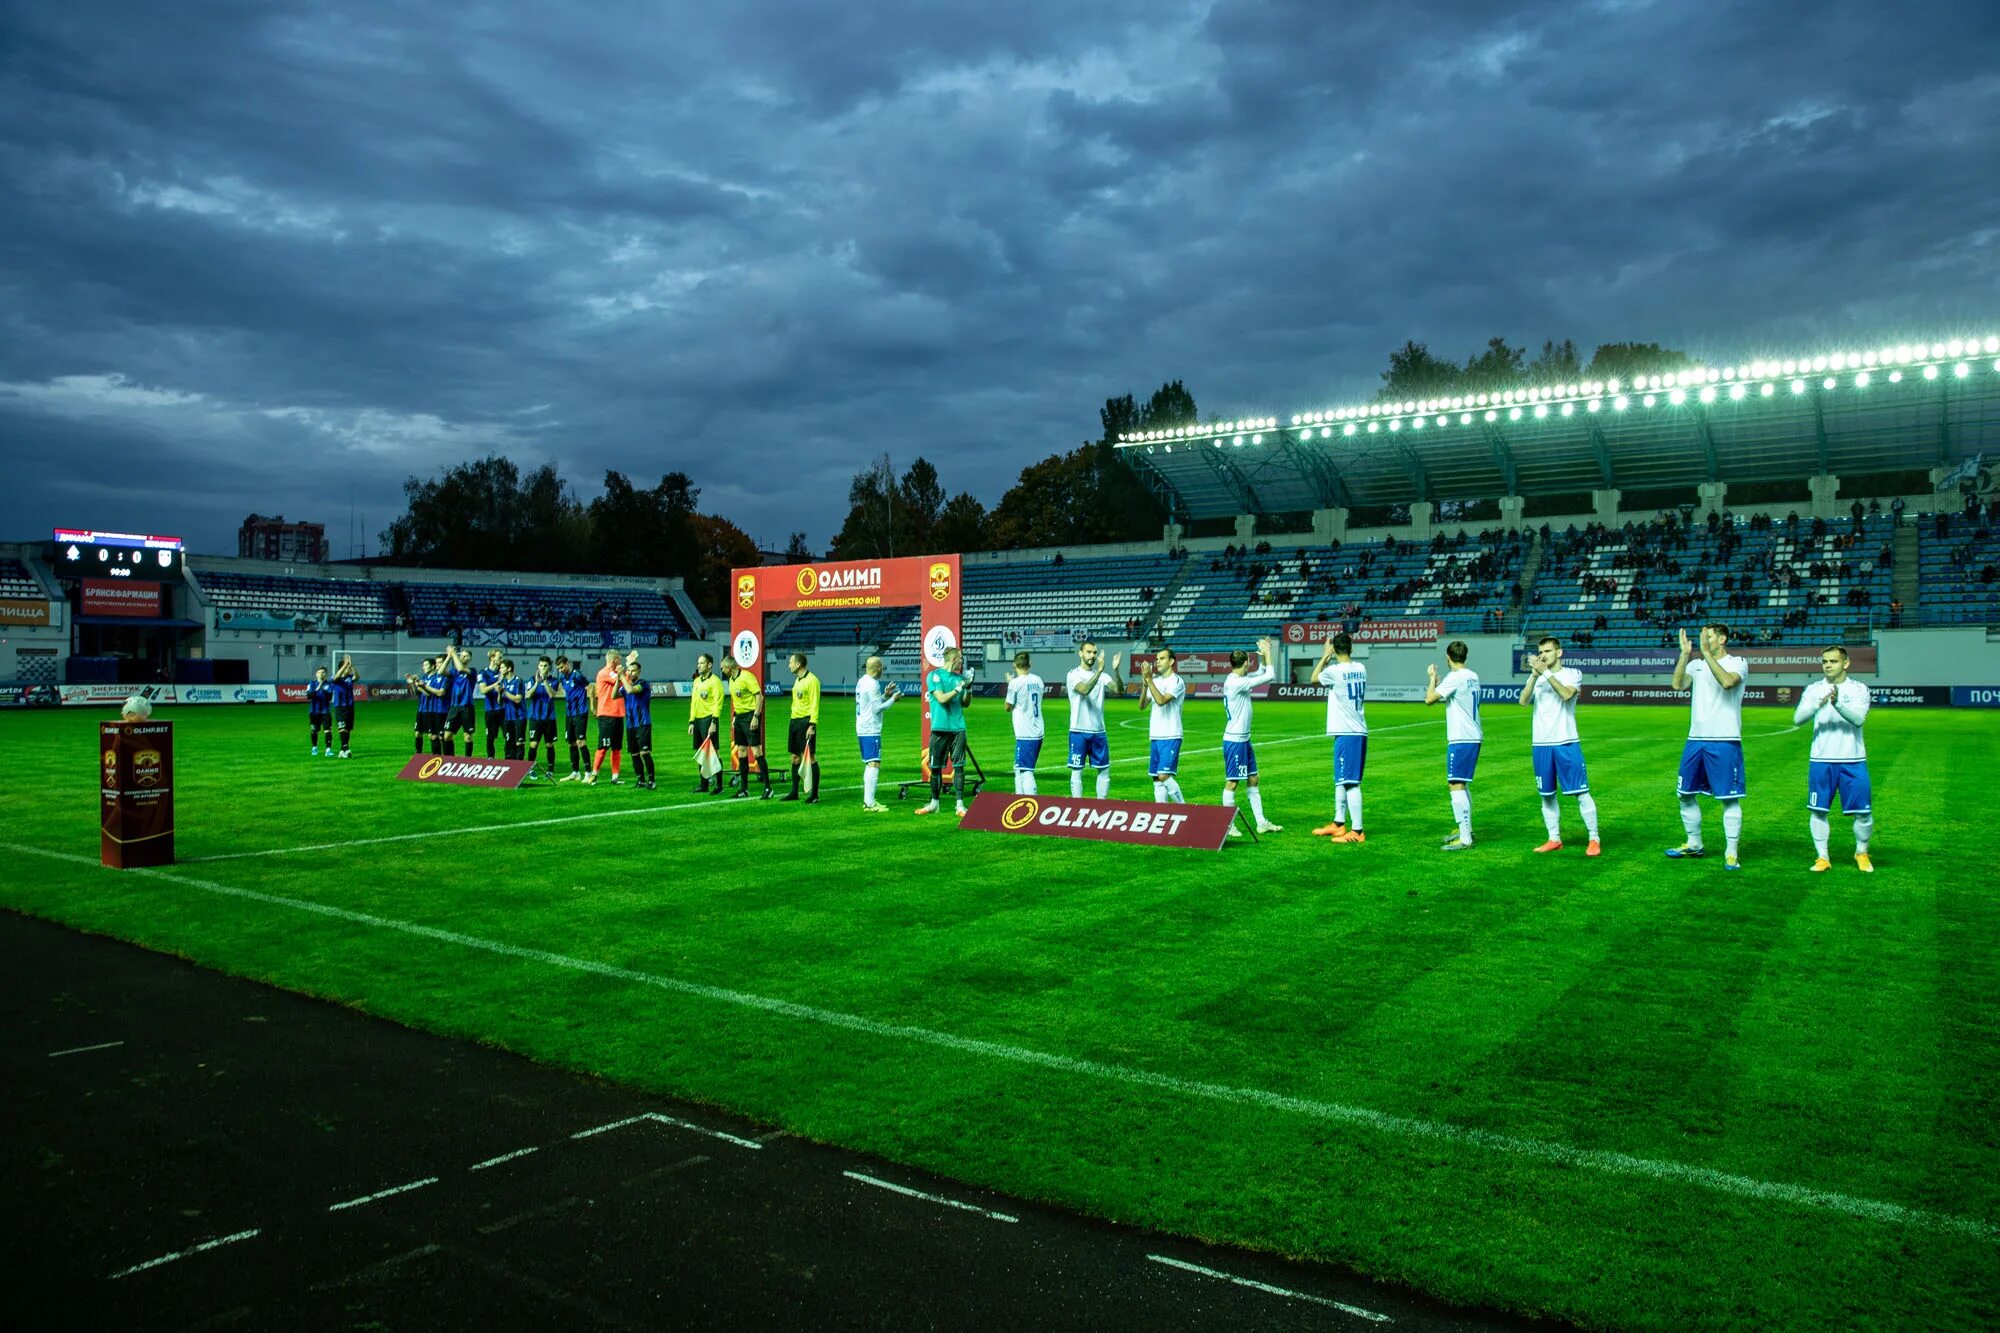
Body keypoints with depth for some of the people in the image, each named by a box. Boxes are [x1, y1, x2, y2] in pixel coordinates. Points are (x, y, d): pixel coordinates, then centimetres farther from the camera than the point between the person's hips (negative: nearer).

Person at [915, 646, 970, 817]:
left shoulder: (959, 677, 12)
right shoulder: (934, 675, -3)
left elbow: (965, 703, 14)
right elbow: (942, 698, -14)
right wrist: (959, 688, -12)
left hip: (958, 728, 3)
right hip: (940, 728, -3)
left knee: (958, 766, -3)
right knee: (936, 767, 5)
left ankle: (960, 804, -1)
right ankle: (934, 803, 18)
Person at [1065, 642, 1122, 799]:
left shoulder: (1102, 675, 7)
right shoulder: (1073, 674, -5)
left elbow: (1119, 690, -7)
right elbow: (1084, 690, -24)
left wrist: (1115, 671, -23)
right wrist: (1099, 670, -32)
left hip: (1098, 731, 5)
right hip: (1079, 731, -5)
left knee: (1104, 770, 8)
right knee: (1077, 770, -1)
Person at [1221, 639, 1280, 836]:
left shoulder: (1237, 680, 9)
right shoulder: (1236, 683, -19)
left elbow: (1262, 673, 25)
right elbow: (1269, 677, -18)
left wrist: (1263, 655, 9)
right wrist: (1267, 653, -7)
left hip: (1243, 739, 10)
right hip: (1234, 740, -10)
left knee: (1253, 780, 12)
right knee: (1232, 782, -3)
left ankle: (1261, 822, 17)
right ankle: (1228, 825, 4)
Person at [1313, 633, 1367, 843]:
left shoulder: (1334, 671, -13)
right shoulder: (1360, 669, 7)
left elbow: (1314, 677, 8)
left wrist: (1325, 656, 15)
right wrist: (1328, 657, 24)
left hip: (1346, 733, -8)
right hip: (1360, 732, 8)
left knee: (1350, 783, -7)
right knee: (1340, 780, 19)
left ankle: (1357, 831, -7)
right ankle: (1339, 824, 30)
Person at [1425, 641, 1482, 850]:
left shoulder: (1454, 677, -15)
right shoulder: (1473, 676, 12)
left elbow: (1429, 699, -15)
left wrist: (1432, 678, 1)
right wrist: (1438, 682, 36)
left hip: (1460, 739, -9)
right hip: (1474, 736, 9)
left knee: (1456, 785, -10)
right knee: (1463, 785, 21)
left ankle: (1464, 839, -15)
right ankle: (1466, 829, 31)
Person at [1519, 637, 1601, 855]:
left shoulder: (1573, 674, 1)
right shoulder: (1536, 677, 11)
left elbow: (1566, 694, -20)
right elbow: (1523, 701, -7)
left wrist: (1545, 672, -22)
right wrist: (1535, 675, -19)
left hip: (1567, 743, -4)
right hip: (1541, 745, 4)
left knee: (1581, 792, -5)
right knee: (1547, 794, 8)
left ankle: (1594, 839, 3)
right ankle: (1554, 839, 18)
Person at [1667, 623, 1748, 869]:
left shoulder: (1738, 663, -3)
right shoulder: (1697, 664, 11)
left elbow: (1727, 682, -25)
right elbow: (1678, 684, -6)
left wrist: (1707, 653, -23)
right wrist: (1685, 653, -11)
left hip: (1725, 741, -6)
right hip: (1695, 739, 6)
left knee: (1730, 798, -3)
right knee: (1686, 794, 12)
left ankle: (1731, 853, 3)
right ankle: (1694, 845, 27)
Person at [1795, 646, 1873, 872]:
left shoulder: (1859, 689, 1)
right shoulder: (1813, 690, 5)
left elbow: (1858, 718, -15)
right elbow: (1797, 719, -8)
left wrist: (1837, 704, -33)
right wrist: (1818, 705, -26)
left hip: (1853, 760, -1)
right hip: (1821, 760, 1)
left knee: (1863, 812, 1)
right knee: (1819, 811, 3)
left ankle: (1861, 853, 23)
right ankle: (1822, 858, 13)